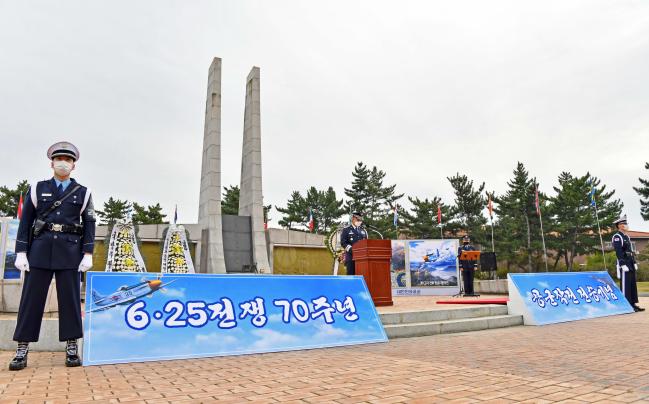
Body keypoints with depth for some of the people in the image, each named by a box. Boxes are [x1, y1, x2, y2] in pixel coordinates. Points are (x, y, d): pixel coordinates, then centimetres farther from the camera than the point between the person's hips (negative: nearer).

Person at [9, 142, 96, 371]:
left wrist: (88, 255, -6)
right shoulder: (37, 189, 10)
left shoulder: (83, 193, 9)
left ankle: (72, 349, 6)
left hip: (70, 251, 0)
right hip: (41, 248, 1)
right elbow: (25, 222, 6)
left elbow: (89, 225, 4)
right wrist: (21, 253, -3)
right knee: (31, 298, 0)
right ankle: (22, 351, 7)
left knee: (70, 298, 0)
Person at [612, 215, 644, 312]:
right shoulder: (617, 237, -10)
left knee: (633, 284, 10)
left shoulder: (626, 237, 19)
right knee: (625, 285, -7)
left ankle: (633, 304, 16)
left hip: (631, 264, 9)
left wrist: (634, 263, 16)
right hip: (624, 264, -9)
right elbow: (618, 252, -17)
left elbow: (631, 251, 22)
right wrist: (623, 264, -22)